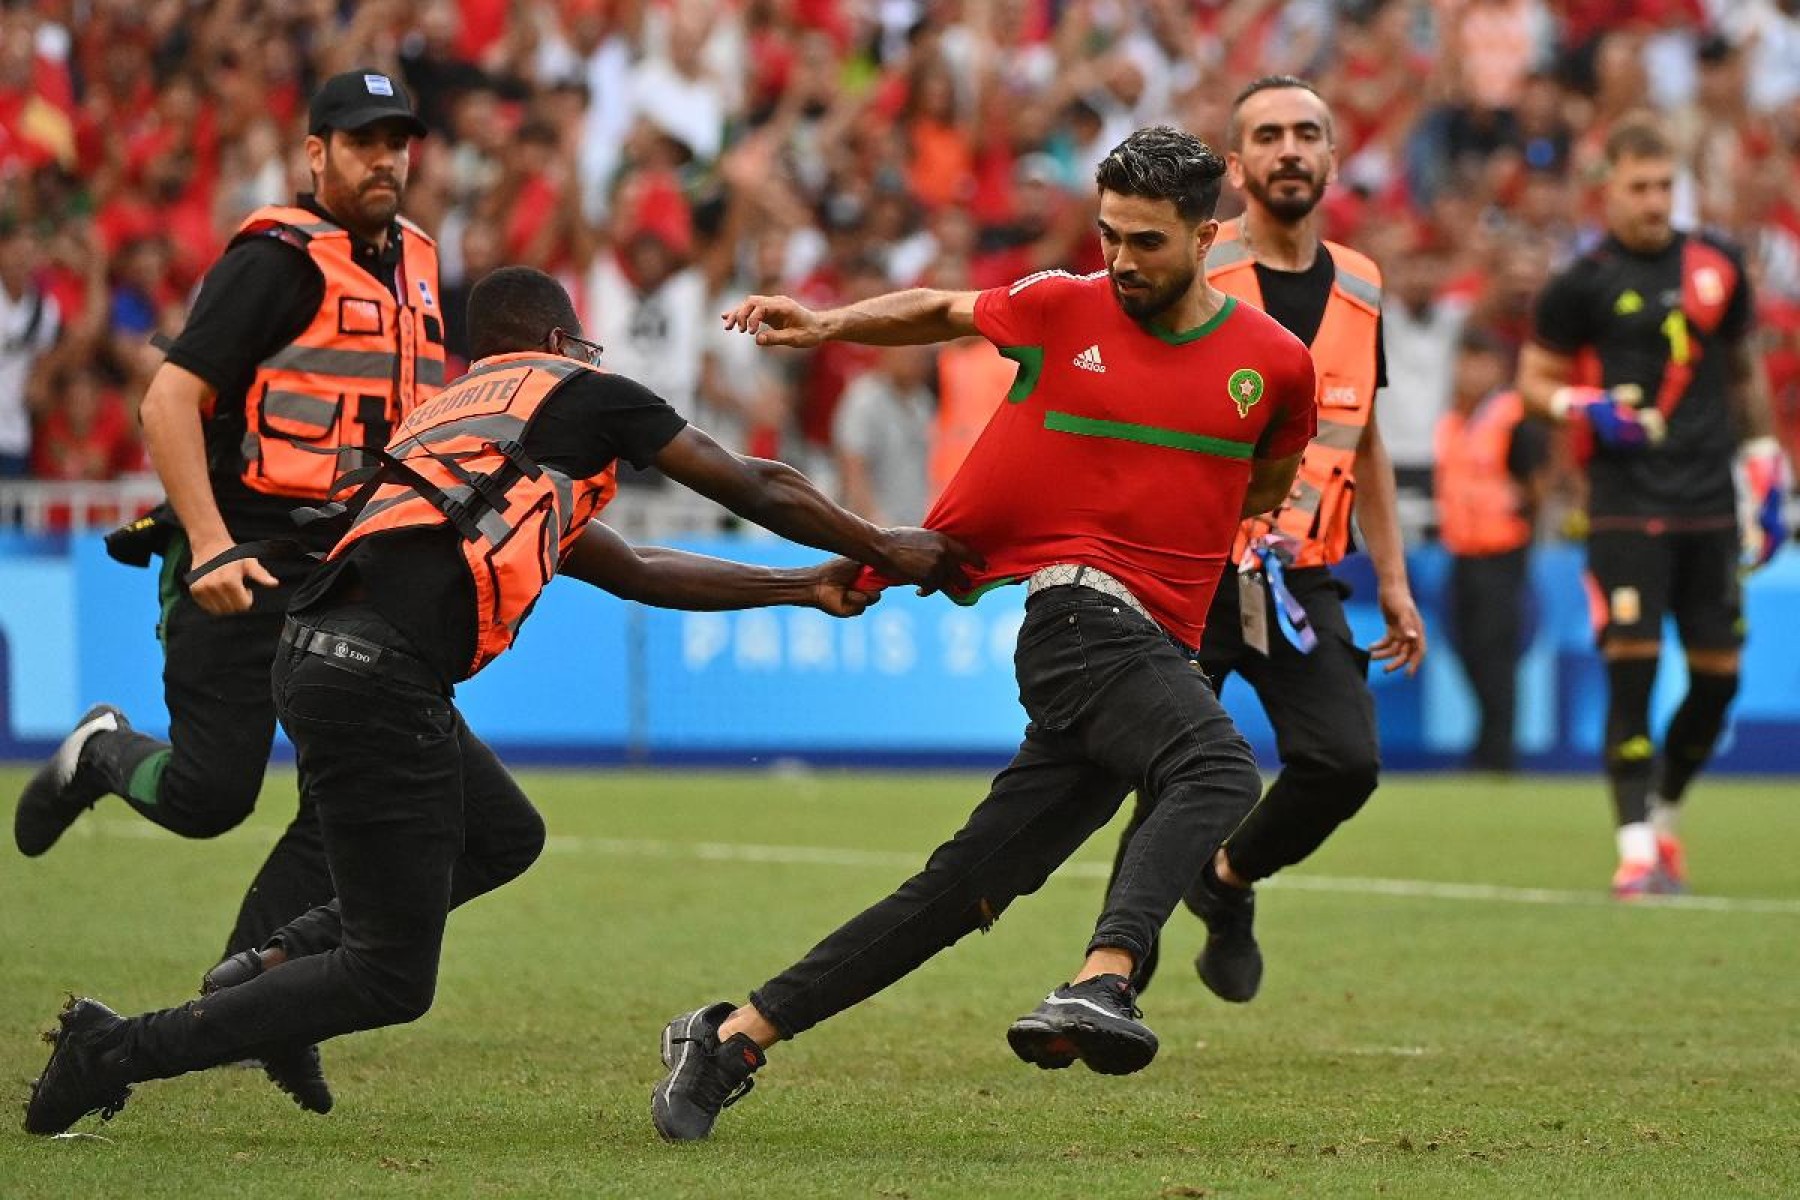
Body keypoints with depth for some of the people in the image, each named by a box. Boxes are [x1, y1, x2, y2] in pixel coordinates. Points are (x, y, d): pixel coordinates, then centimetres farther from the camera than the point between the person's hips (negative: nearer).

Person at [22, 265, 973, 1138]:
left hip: (319, 659, 9)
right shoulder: (581, 394, 11)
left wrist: (805, 588, 40)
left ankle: (275, 965, 16)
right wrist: (884, 549, 32)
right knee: (390, 982, -2)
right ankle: (119, 1051, -6)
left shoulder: (455, 415, 32)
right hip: (377, 677, -9)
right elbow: (756, 490, 17)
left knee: (504, 837, 28)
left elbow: (633, 573, 37)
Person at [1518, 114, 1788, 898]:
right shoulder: (1583, 284, -1)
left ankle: (1665, 816, 26)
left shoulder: (1715, 267, 10)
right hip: (1626, 503, -4)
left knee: (1718, 676, 3)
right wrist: (1584, 408, -14)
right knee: (1631, 670, -12)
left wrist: (1764, 467, 19)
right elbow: (1533, 377, 6)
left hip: (1709, 503, 4)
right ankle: (1636, 850, -9)